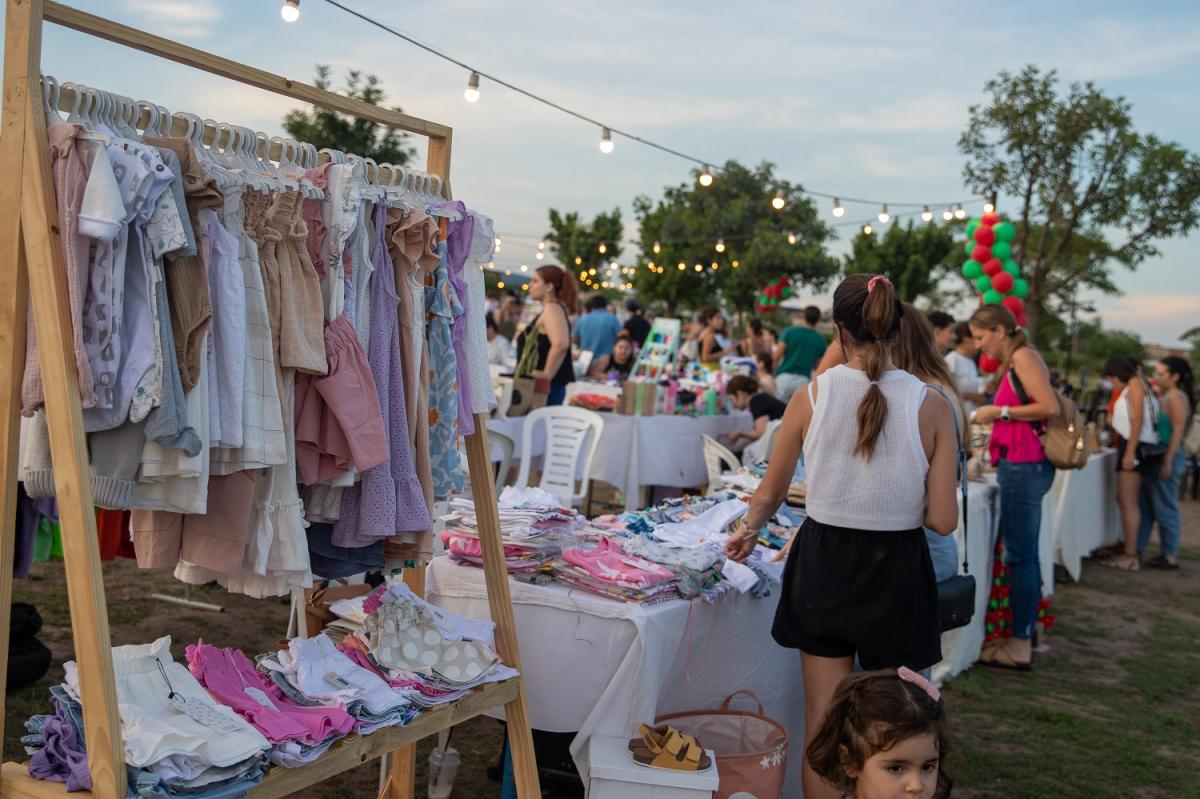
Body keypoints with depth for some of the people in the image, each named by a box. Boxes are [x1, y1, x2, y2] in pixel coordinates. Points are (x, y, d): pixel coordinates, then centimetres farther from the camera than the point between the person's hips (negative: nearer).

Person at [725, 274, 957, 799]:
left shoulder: (810, 397, -8)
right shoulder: (930, 404, -11)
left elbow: (771, 492, 5)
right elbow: (943, 519, -11)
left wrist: (748, 532, 26)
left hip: (824, 563, 1)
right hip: (896, 569, 0)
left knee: (822, 725, 14)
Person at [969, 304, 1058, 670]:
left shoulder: (1023, 357, -10)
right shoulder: (1013, 362, 18)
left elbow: (1049, 406, -19)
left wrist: (1000, 412, -13)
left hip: (1024, 466, -10)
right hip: (1023, 465, 10)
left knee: (1020, 555, -6)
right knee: (1023, 554, 13)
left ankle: (1020, 647, 0)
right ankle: (1023, 635, 20)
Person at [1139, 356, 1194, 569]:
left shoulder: (1176, 397, -13)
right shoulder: (1164, 396, 13)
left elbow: (1178, 432, -18)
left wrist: (1167, 462, -20)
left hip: (1167, 458, -9)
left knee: (1165, 508, 0)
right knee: (1144, 505, 13)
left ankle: (1170, 557, 9)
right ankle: (1136, 549, 20)